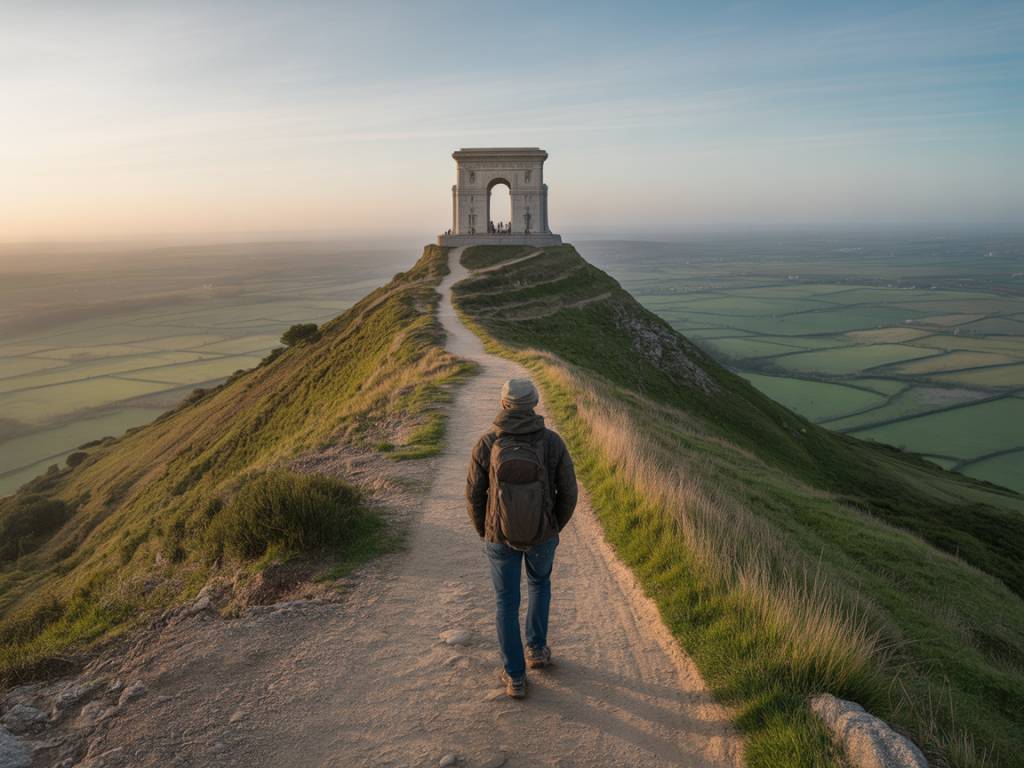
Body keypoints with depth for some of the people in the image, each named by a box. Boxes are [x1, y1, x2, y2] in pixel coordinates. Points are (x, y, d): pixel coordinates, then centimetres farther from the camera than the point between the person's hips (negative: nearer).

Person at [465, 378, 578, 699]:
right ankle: (536, 648, 39)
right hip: (541, 533, 1)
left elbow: (474, 496, -7)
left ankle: (515, 677, 26)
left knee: (506, 601, 19)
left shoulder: (486, 444, -17)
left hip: (501, 535, 0)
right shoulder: (552, 441, -17)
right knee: (539, 582, 33)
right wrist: (554, 528, 11)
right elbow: (568, 493, -9)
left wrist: (484, 533, 12)